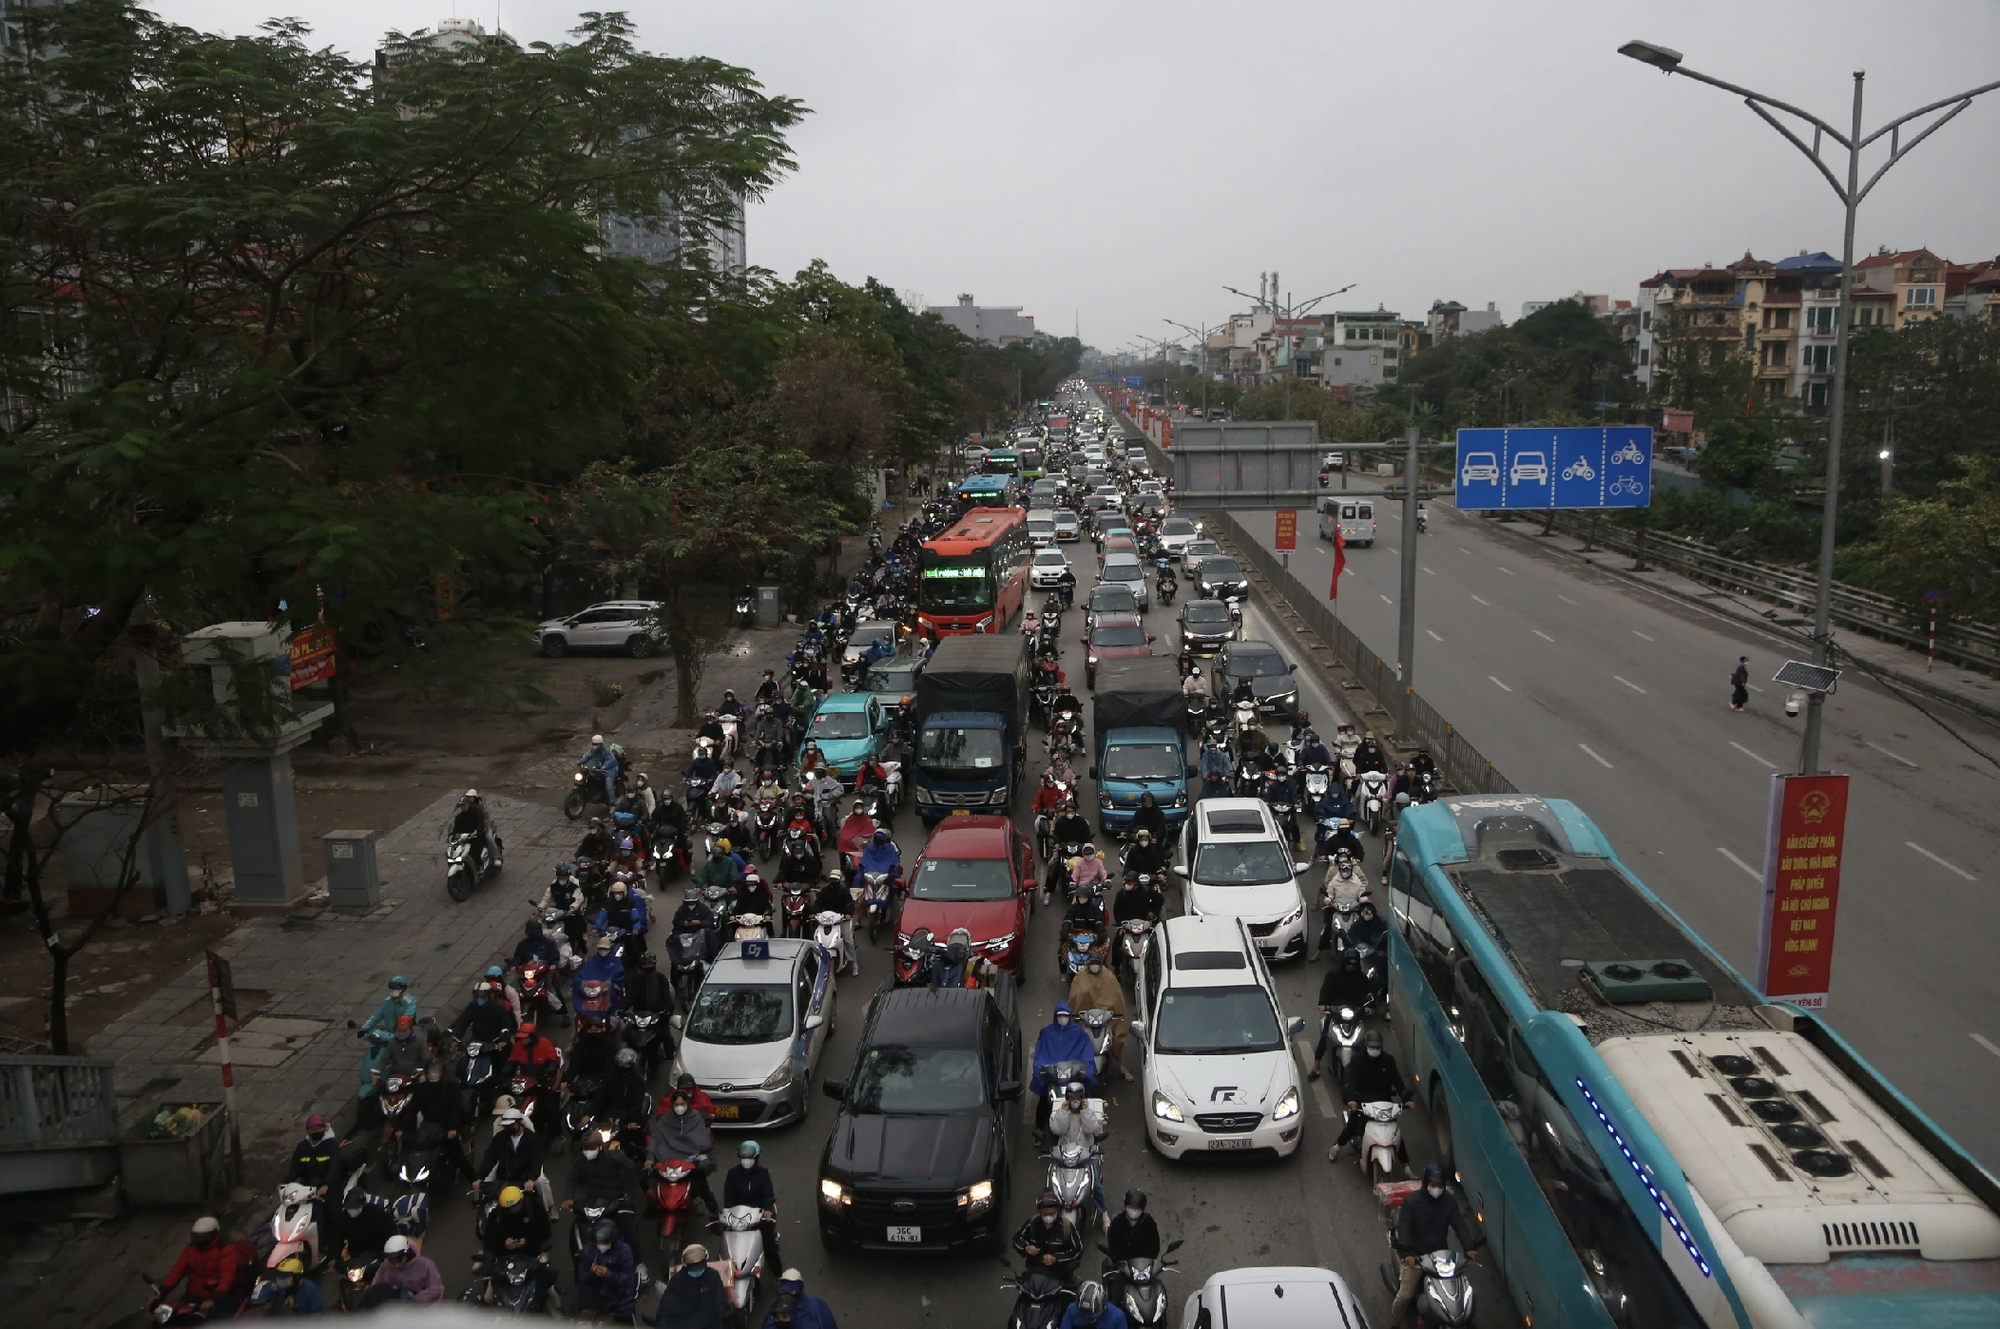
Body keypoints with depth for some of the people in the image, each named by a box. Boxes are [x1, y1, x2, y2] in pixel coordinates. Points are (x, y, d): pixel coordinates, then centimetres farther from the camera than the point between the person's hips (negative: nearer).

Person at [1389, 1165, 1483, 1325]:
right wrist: (1407, 1253, -36)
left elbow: (1459, 1224, -9)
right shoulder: (1411, 1201, -15)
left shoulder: (1449, 1201, -3)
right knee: (1405, 1295, -8)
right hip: (1416, 1254, -4)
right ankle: (1394, 1323, 14)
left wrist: (1469, 1247, -26)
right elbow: (1403, 1228, -22)